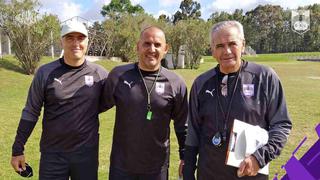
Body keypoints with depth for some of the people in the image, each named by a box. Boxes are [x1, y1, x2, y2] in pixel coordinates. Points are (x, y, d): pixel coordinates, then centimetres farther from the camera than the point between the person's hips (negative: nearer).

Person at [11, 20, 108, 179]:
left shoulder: (99, 74, -5)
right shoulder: (45, 73, -6)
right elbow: (30, 112, 0)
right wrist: (18, 149, 1)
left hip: (87, 153, 1)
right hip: (52, 154, 0)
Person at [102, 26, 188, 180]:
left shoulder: (175, 83, -6)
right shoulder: (118, 75, -7)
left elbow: (182, 125, 1)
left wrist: (185, 157, 4)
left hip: (157, 167, 0)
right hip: (121, 165, 0)